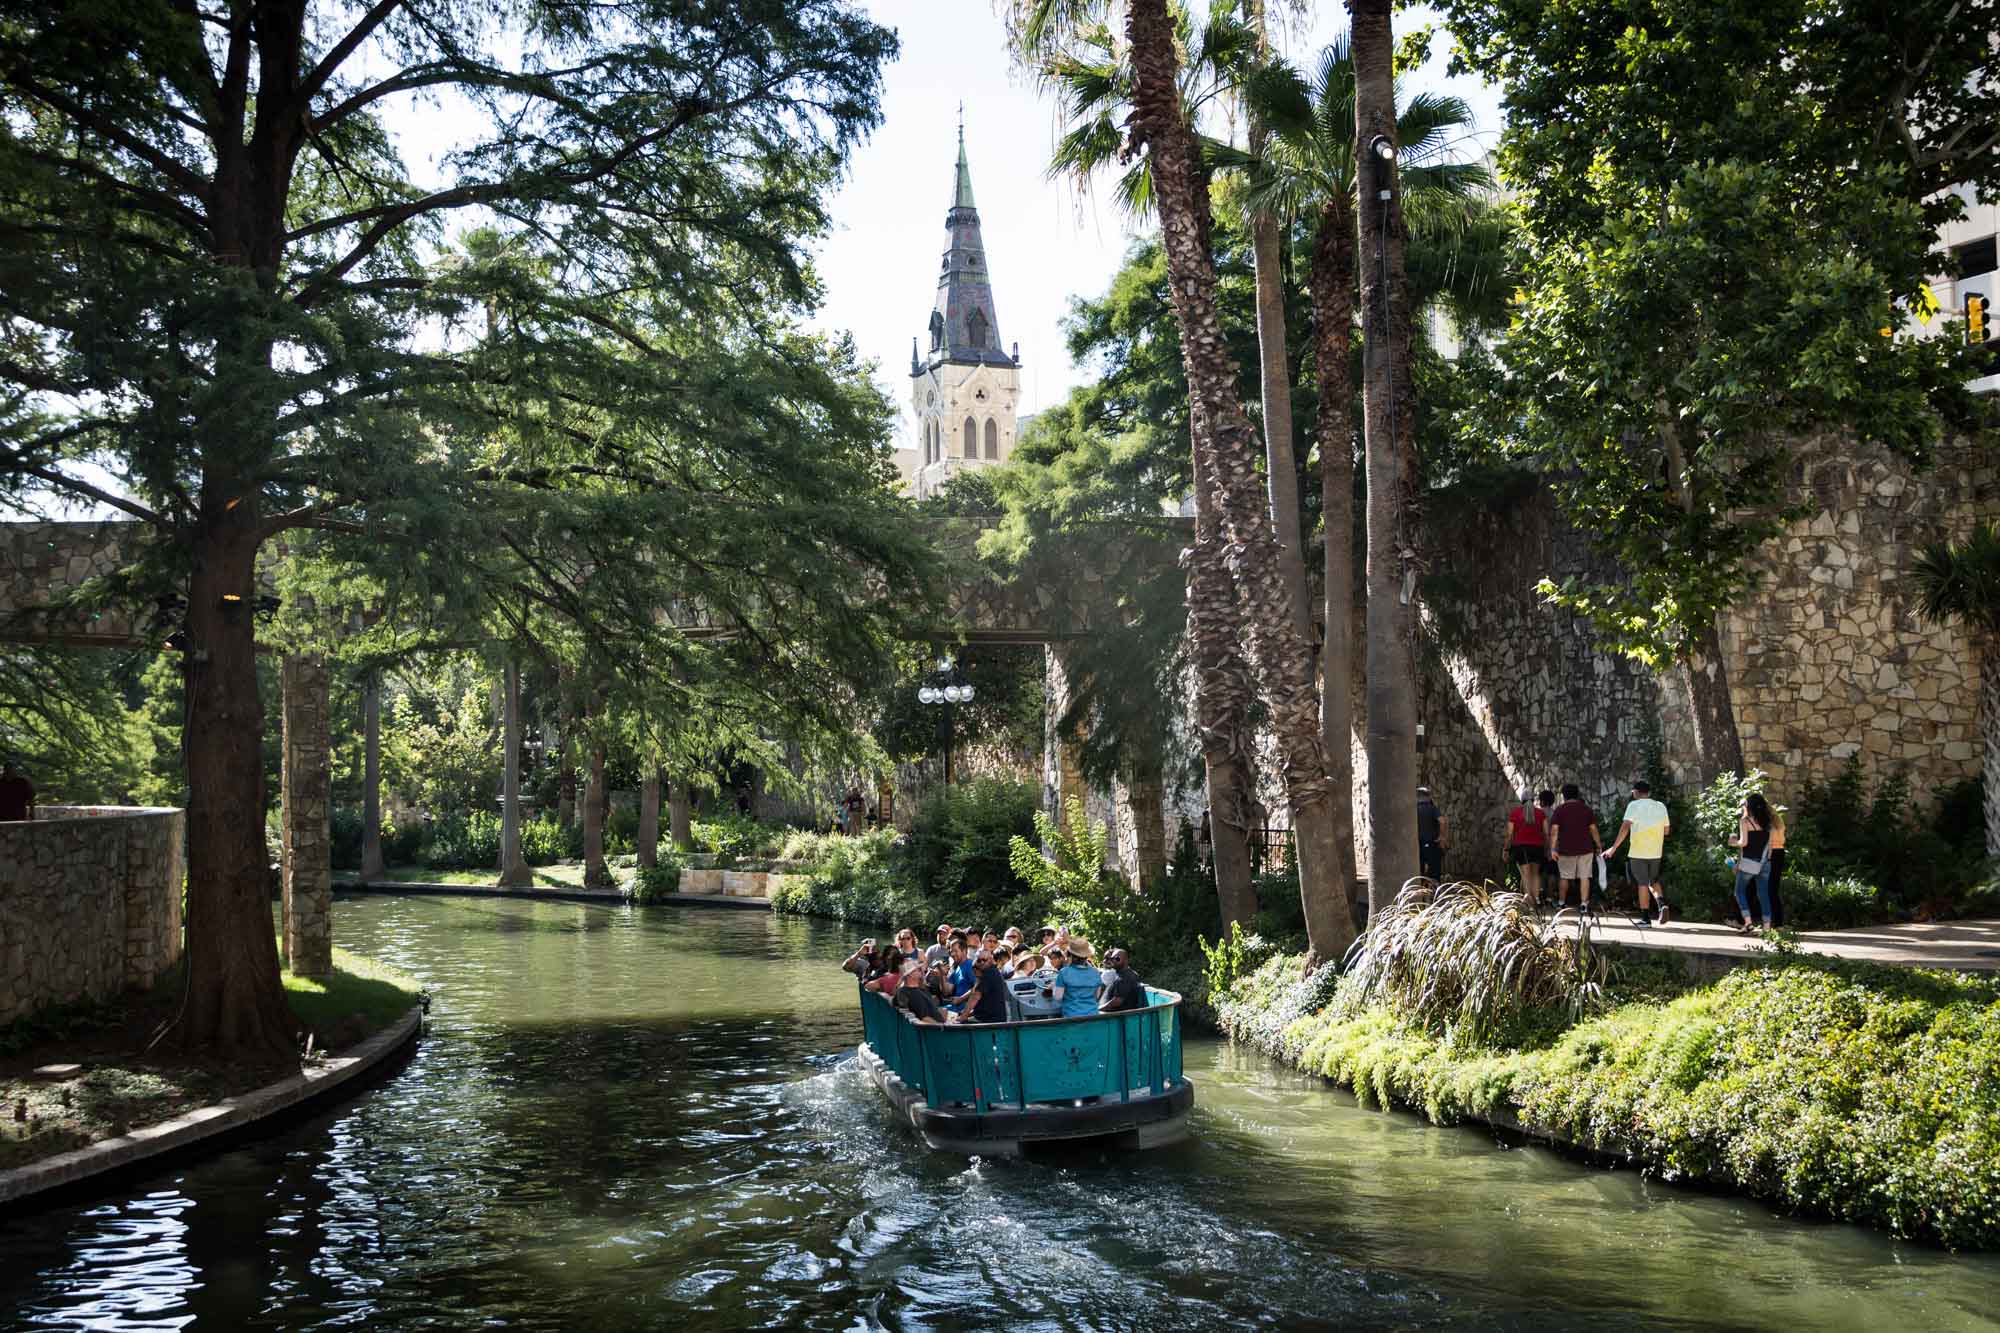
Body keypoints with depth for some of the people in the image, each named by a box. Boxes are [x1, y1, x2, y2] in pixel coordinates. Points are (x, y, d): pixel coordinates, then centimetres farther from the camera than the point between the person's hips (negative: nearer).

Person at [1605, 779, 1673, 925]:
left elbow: (1625, 827, -18)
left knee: (1642, 884, 2)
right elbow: (1666, 830, 14)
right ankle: (1663, 904, -5)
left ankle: (1646, 917, 2)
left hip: (1638, 853, -5)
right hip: (1656, 852, 5)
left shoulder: (1634, 805, -8)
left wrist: (1614, 847, -18)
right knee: (1653, 881, 20)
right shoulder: (1661, 807, 8)